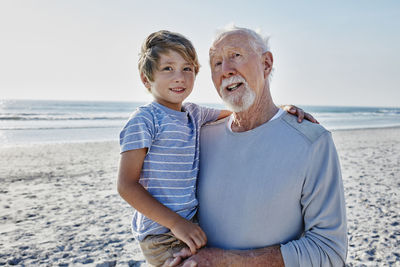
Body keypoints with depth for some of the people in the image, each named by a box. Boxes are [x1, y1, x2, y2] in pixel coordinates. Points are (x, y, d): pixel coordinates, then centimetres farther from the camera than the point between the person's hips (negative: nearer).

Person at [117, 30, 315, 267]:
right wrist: (176, 223, -20)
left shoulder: (193, 113, 7)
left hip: (192, 225, 7)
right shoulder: (144, 119, -13)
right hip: (163, 237, -7)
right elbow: (127, 185, -15)